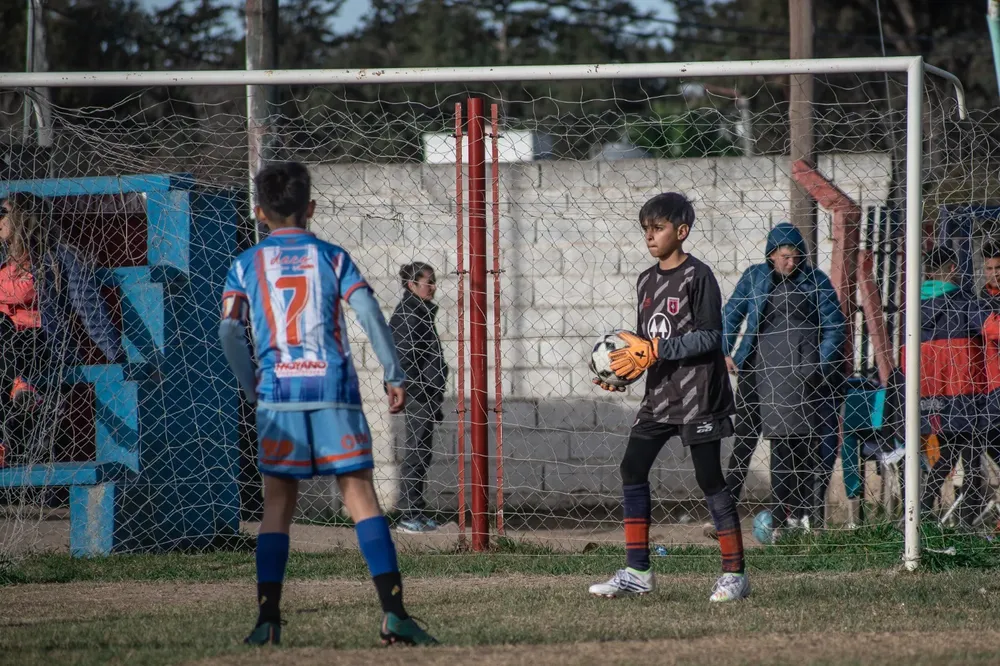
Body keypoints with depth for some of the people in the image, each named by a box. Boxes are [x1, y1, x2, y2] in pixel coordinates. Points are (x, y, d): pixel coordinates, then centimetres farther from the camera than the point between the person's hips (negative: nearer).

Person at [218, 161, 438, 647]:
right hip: (334, 388, -1)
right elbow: (369, 313, -3)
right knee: (360, 494, -1)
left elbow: (230, 332, 0)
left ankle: (268, 619, 0)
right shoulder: (331, 257, 8)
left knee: (278, 503, 8)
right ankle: (393, 611, -12)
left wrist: (252, 390, 10)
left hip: (278, 392, 1)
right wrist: (394, 375, 0)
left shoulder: (245, 265, 10)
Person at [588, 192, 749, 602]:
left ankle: (734, 573, 2)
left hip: (698, 396, -8)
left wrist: (654, 350, -22)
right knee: (632, 468, 1)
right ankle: (637, 571, 6)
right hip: (659, 395, 8)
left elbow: (709, 337, -17)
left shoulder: (697, 276, -11)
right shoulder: (647, 280, 12)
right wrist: (621, 369, 0)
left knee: (709, 478, -5)